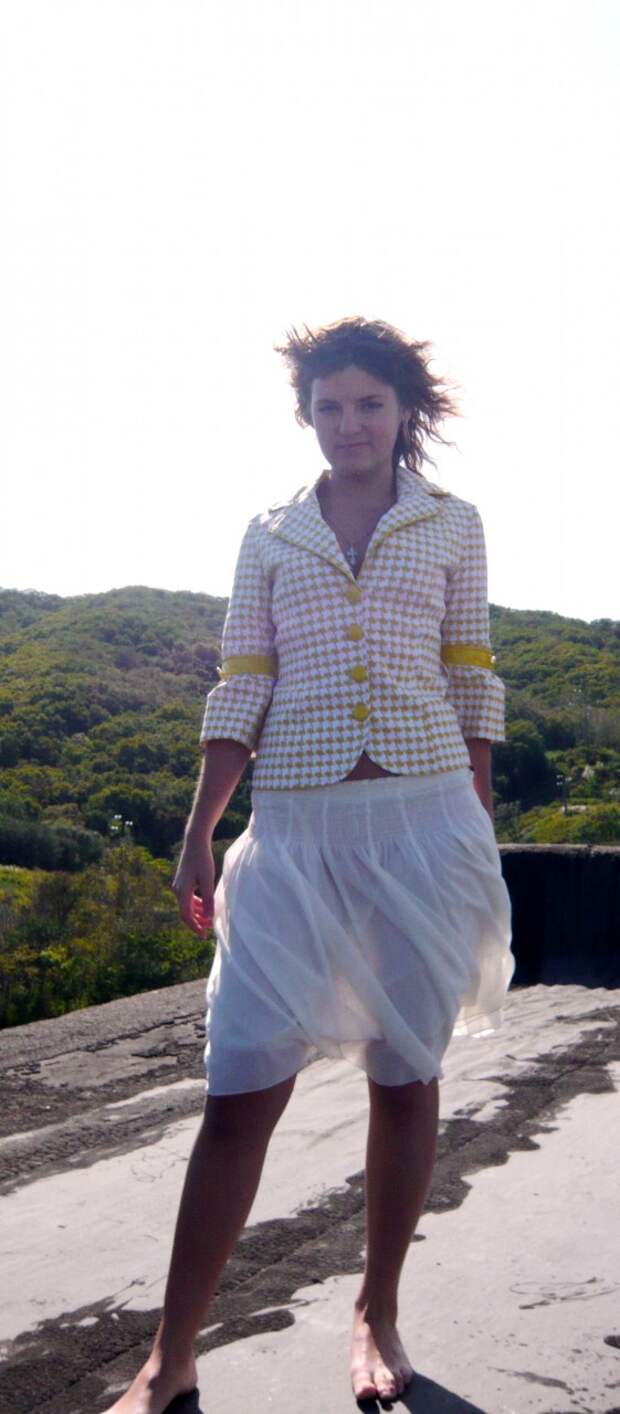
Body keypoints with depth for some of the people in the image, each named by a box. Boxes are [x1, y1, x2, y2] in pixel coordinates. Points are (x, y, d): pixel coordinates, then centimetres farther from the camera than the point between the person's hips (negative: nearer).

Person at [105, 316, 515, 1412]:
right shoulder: (270, 534, 11)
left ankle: (378, 1313, 27)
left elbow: (470, 682, 9)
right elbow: (241, 692, 7)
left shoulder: (452, 524, 9)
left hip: (425, 817, 0)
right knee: (241, 1086, -3)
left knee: (405, 1071, 7)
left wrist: (481, 829, 7)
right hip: (294, 824, 0)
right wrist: (198, 836, 2)